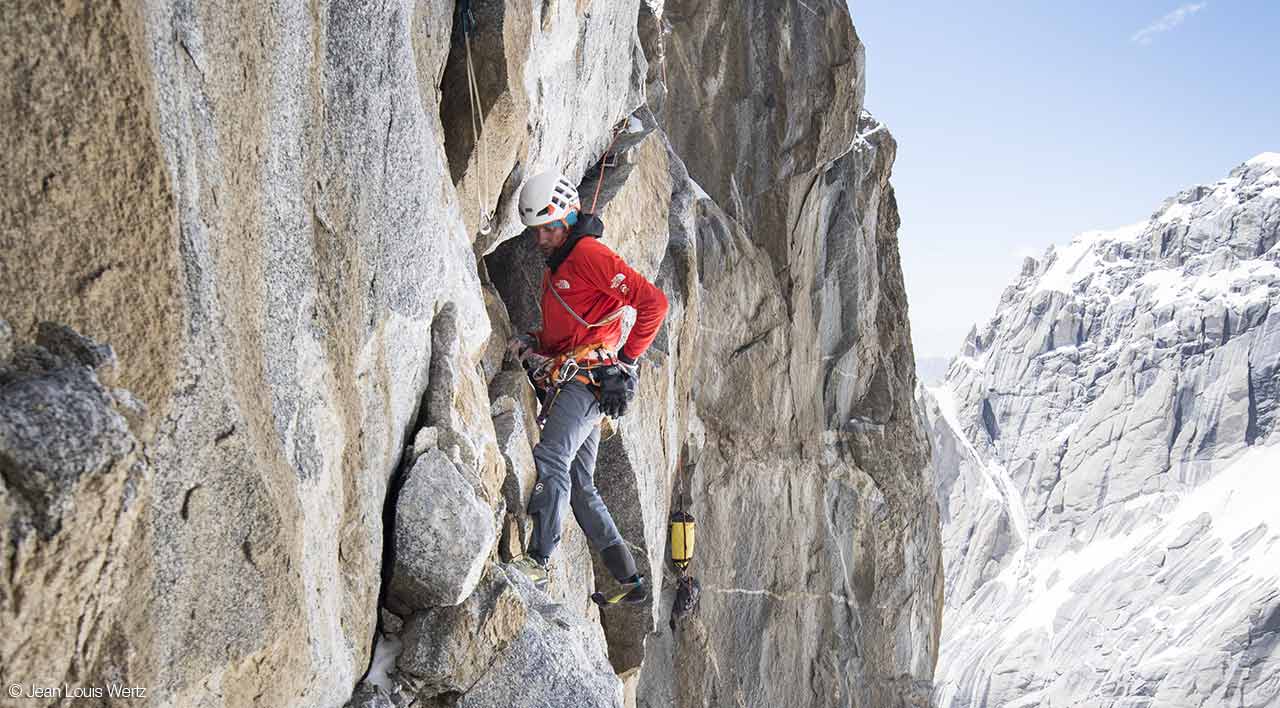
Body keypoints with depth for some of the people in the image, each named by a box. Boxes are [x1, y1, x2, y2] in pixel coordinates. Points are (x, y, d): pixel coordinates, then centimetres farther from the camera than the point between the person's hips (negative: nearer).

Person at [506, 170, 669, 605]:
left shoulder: (588, 253, -6)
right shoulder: (554, 268, 24)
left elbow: (653, 302, -15)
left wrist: (626, 358, -11)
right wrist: (530, 345, 12)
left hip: (590, 376, -10)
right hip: (566, 383, 10)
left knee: (551, 459, -27)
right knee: (579, 487, 8)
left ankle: (538, 561, -35)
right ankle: (630, 581, 10)